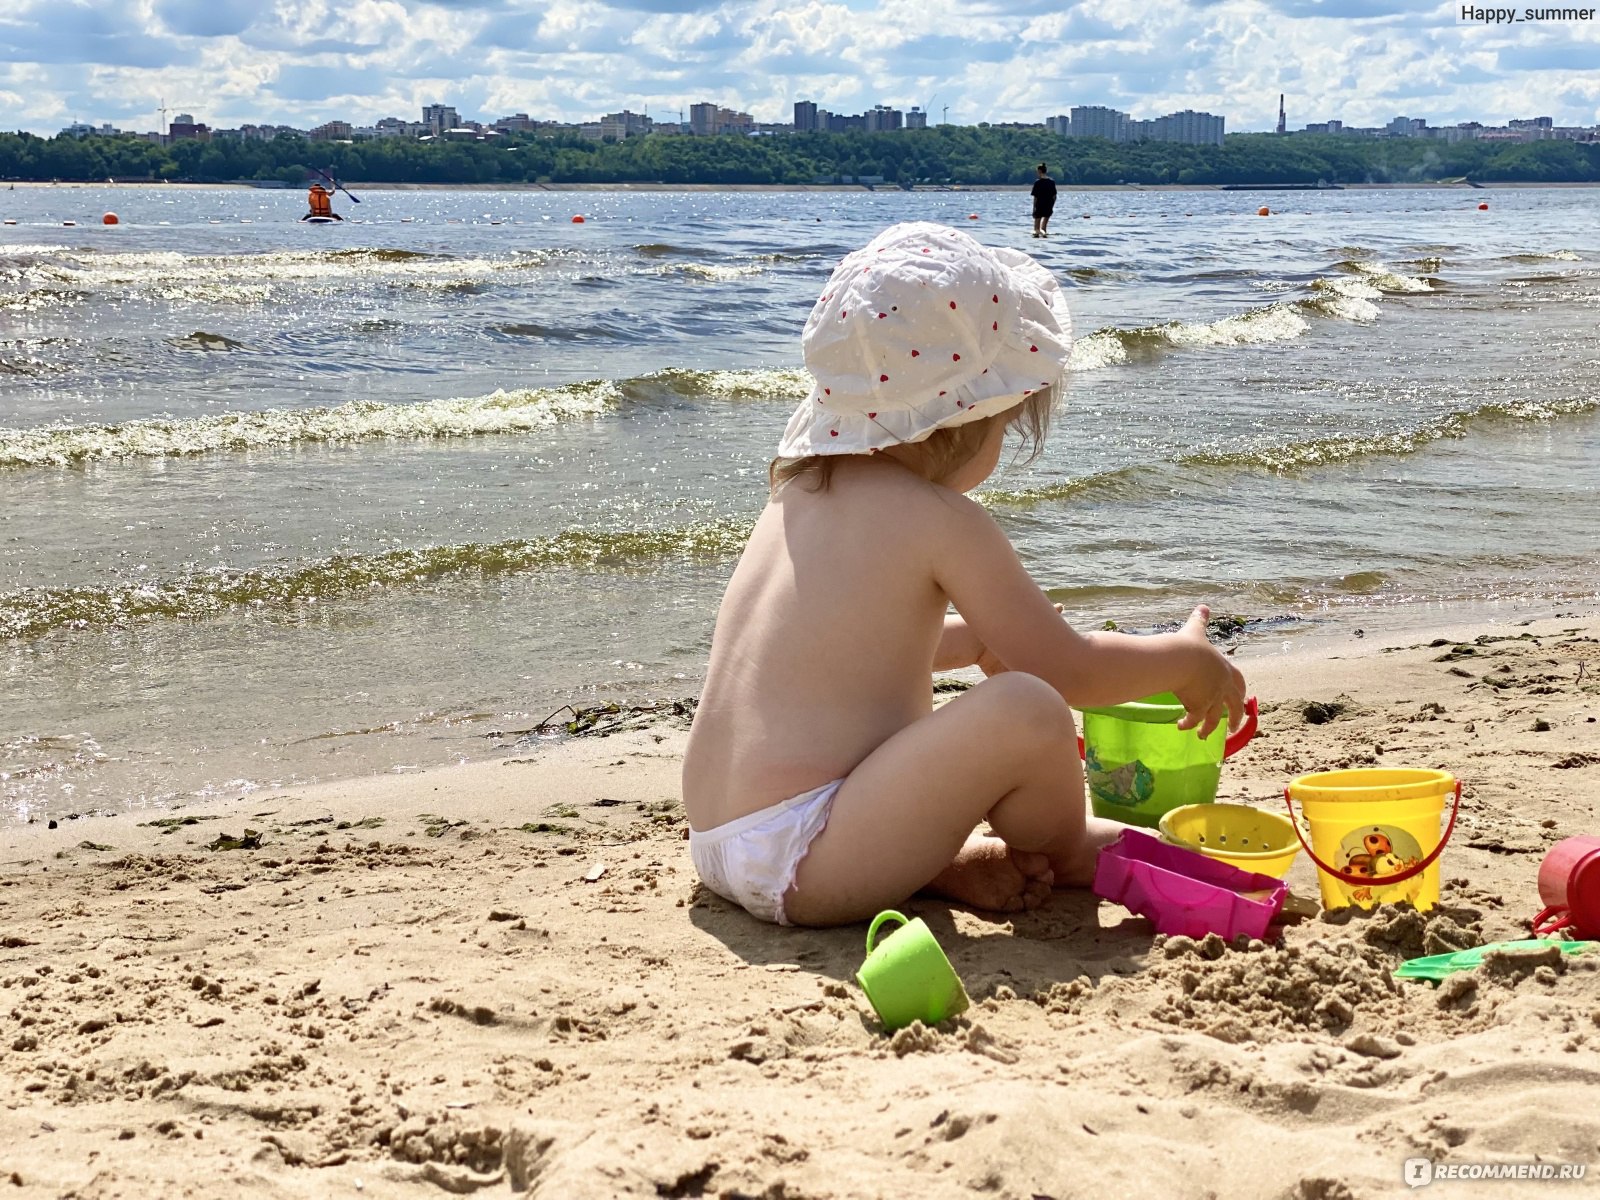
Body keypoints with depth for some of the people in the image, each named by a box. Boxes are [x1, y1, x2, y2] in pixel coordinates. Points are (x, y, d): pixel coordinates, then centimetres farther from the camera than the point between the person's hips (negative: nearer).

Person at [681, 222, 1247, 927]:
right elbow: (1066, 670, -4)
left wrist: (983, 636, 40)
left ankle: (948, 867, 12)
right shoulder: (943, 521, -10)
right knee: (1027, 711, -20)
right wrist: (1187, 660, 12)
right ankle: (1065, 856, 12)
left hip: (716, 841, 10)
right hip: (803, 869, -10)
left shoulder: (799, 491, 14)